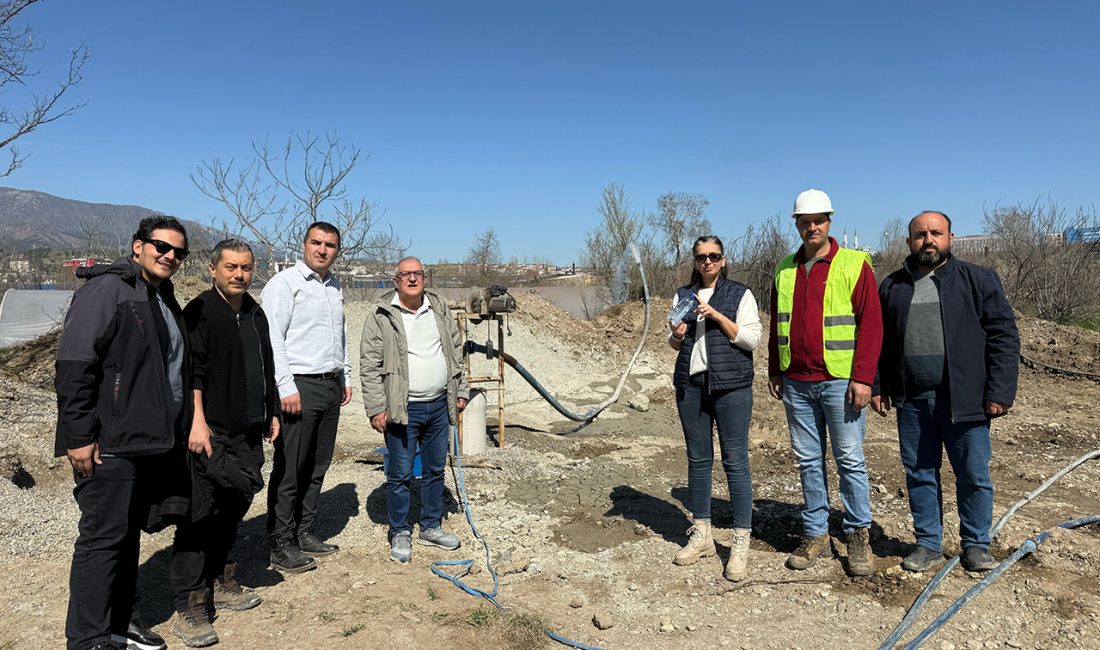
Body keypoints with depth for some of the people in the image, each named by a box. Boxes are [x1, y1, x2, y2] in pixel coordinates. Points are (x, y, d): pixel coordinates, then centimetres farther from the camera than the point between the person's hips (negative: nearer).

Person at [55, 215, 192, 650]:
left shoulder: (164, 299, 16)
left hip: (152, 443, 9)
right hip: (110, 445, -9)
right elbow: (74, 366, -18)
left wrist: (176, 431, 20)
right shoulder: (106, 289, -11)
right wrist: (79, 436, -20)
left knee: (128, 534, 18)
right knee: (103, 537, 0)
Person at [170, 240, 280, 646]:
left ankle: (222, 584, 31)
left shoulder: (255, 314, 15)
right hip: (210, 434, -8)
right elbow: (191, 371, -17)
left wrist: (271, 413, 22)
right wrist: (197, 420, -23)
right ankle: (189, 609, 4)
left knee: (232, 511, 16)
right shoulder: (199, 312, -9)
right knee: (198, 517, -4)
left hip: (247, 433, 8)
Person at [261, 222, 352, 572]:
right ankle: (281, 546, 8)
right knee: (289, 469, -2)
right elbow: (272, 338, -13)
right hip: (299, 386, -7)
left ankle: (305, 532, 24)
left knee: (318, 466, 12)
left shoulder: (335, 286, 16)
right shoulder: (285, 282, -7)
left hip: (331, 386, 7)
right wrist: (286, 387, -18)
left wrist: (345, 377, 20)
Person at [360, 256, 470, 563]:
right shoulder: (381, 316, -7)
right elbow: (369, 366, -8)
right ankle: (400, 533, 21)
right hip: (403, 409, -5)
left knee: (435, 470, 15)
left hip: (439, 406, 5)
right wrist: (376, 408, -12)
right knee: (400, 474, 3)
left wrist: (460, 391, 13)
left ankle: (431, 527, 30)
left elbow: (456, 352, 16)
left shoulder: (440, 310, 8)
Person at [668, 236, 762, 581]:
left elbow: (751, 338, -6)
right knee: (698, 459, 9)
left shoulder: (740, 294, 3)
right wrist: (677, 335, -7)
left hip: (731, 385, -4)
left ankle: (741, 545, 2)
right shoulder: (684, 294, 14)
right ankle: (701, 535, 20)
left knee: (735, 461, -5)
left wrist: (716, 315, -15)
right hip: (691, 384, 4)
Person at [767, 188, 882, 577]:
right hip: (796, 383, 4)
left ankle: (858, 536, 18)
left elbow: (871, 323, -7)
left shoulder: (854, 265, -3)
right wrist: (774, 370, 13)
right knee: (808, 461, 10)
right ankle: (815, 535, 21)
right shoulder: (785, 270, 11)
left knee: (850, 460, 4)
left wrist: (862, 377, -13)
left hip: (839, 381, -4)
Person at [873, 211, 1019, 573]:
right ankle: (928, 544, 24)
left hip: (964, 400, -2)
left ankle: (976, 544, 25)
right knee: (920, 475, 10)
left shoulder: (979, 280, 2)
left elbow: (1004, 336, -2)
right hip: (912, 401, 2)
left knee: (973, 475, 6)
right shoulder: (892, 287, 10)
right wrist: (877, 386, 5)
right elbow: (879, 341, 13)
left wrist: (1000, 392, -9)